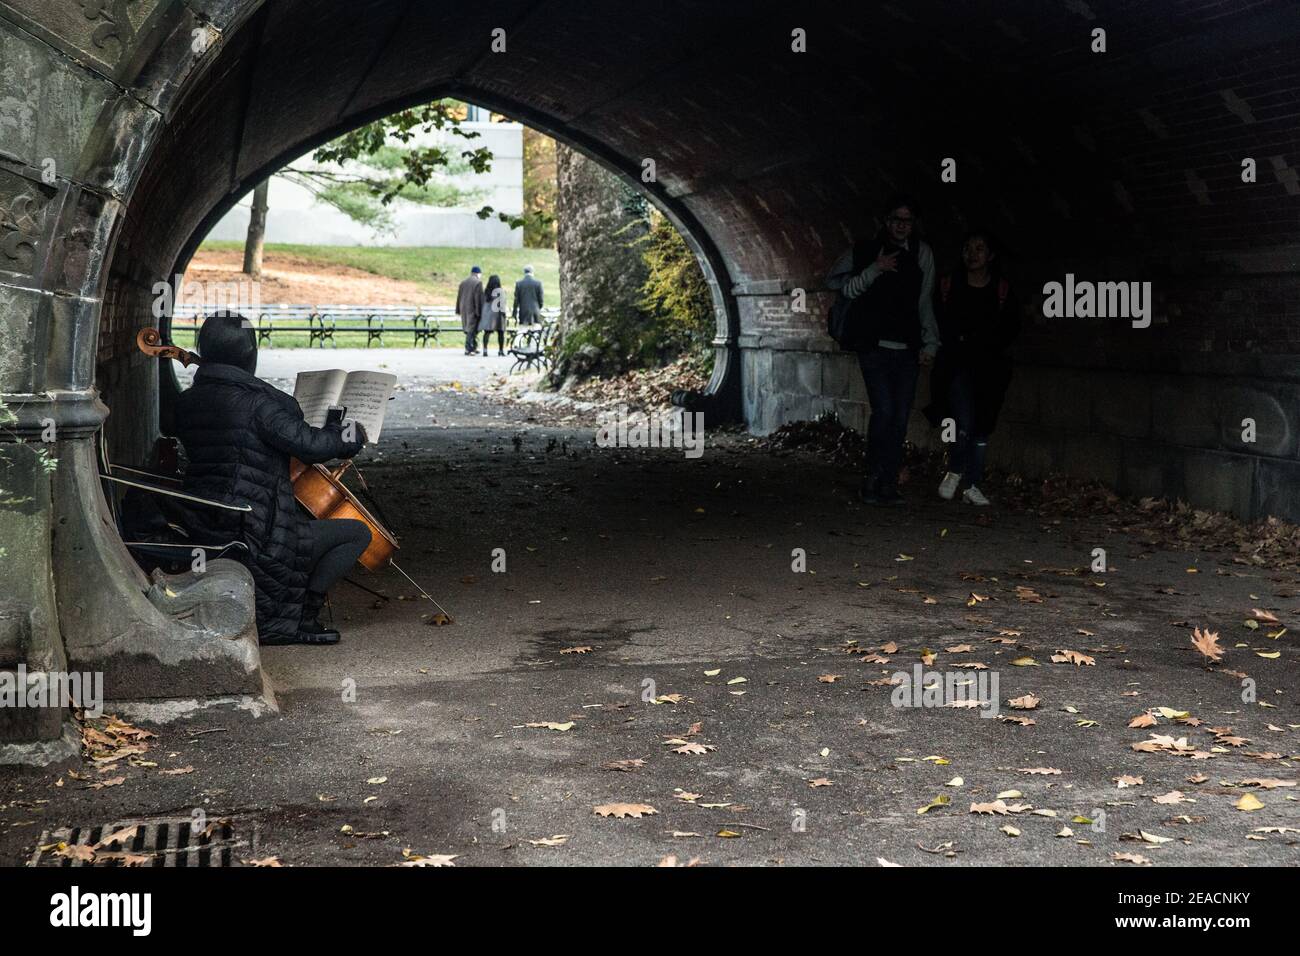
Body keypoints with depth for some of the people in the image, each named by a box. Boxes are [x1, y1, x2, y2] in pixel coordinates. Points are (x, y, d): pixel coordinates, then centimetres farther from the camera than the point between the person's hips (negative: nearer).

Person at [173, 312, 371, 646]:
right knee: (358, 533, 2)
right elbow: (308, 444, -20)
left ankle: (270, 617, 25)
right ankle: (301, 614, 2)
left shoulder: (187, 402, 6)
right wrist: (352, 434, -1)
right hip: (254, 538, -9)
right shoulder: (254, 400, -18)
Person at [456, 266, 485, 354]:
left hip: (464, 309, 7)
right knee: (472, 328, -3)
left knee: (469, 328, 16)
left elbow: (459, 297, 13)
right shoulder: (478, 283, -11)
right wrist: (478, 311, -14)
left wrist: (458, 310, 17)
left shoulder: (463, 282, 10)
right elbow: (479, 298, -15)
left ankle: (473, 347, 24)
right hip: (472, 309, -7)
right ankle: (468, 349, -6)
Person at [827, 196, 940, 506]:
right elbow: (836, 284, 1)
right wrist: (874, 270, -10)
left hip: (907, 350, 3)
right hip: (874, 348, -3)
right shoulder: (864, 252, 5)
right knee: (884, 410, -15)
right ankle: (872, 480, -2)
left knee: (900, 418, 0)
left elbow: (925, 303, 13)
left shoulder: (922, 254, 10)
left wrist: (930, 343, 7)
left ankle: (888, 484, 7)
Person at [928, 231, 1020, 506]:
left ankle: (972, 485, 11)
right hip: (957, 364, -1)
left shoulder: (1002, 290, 3)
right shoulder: (949, 285, 5)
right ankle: (954, 472, 8)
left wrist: (983, 341, -6)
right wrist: (957, 342, -6)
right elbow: (938, 323, 8)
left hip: (988, 367, 1)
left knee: (982, 427, 2)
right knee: (964, 422, -16)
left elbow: (1011, 328, 6)